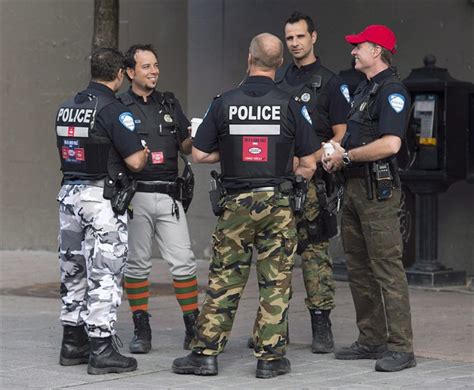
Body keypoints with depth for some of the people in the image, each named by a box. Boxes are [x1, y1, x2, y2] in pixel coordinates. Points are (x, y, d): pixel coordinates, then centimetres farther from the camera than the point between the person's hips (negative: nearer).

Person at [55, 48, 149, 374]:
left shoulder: (66, 108, 9)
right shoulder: (114, 111, -14)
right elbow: (135, 161, -17)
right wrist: (144, 151, 5)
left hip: (69, 194, 8)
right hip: (102, 198, -8)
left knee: (73, 273, 15)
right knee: (104, 275, -4)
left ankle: (73, 343, 22)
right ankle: (102, 351, -3)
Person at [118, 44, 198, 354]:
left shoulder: (169, 104, 14)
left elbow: (186, 147, 15)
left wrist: (195, 137, -6)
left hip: (169, 196, 3)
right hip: (134, 196, -3)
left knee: (183, 261, -3)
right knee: (137, 264, 4)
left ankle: (193, 328, 4)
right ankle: (142, 330, 12)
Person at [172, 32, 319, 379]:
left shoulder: (224, 103, -3)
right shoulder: (291, 106, -4)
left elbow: (199, 154, 1)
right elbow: (309, 164, -1)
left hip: (236, 203, 1)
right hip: (278, 203, -1)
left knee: (224, 280, 7)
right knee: (276, 281, 5)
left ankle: (206, 353, 8)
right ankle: (270, 357, 5)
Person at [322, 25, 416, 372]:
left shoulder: (392, 91, -12)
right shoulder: (364, 89, 18)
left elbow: (390, 144, -24)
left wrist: (347, 156, -14)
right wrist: (337, 152, 6)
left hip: (378, 190, -10)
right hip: (354, 188, 10)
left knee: (387, 269, -11)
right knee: (359, 269, 12)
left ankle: (400, 348, -10)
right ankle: (371, 340, 19)